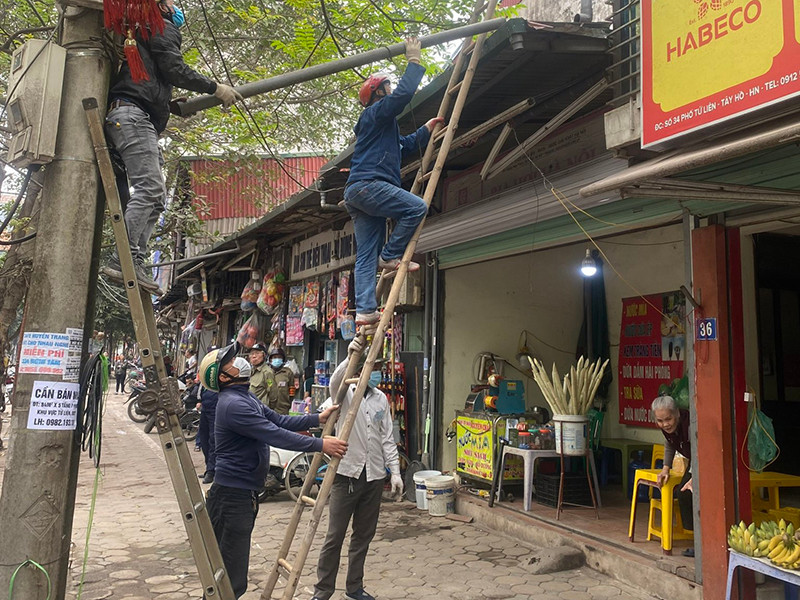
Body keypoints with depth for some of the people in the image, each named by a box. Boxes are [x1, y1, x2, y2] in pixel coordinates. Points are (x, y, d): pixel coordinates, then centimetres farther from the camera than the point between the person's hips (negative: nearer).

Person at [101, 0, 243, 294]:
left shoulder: (144, 33, 36)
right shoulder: (162, 27, 8)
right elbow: (174, 69, -6)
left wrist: (173, 103, 25)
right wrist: (216, 88, -2)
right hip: (133, 114, -10)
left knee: (156, 195, 0)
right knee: (149, 188, -21)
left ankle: (134, 262, -11)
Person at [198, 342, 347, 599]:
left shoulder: (246, 399, 13)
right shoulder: (233, 404, -21)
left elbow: (280, 421, 13)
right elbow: (276, 435, -25)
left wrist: (318, 418, 7)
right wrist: (320, 445, -22)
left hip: (245, 493, 10)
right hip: (231, 495, -10)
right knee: (230, 578, -2)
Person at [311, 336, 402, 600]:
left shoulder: (381, 398, 9)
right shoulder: (345, 393, -6)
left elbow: (387, 438, 11)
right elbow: (335, 382, -32)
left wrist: (395, 472, 5)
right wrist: (350, 357, -49)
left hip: (374, 476, 5)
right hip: (346, 474, -5)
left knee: (363, 536, 15)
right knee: (335, 536, 1)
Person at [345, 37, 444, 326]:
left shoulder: (384, 125, 33)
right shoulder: (376, 112, 3)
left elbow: (408, 145, 39)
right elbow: (405, 93, -11)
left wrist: (428, 128, 35)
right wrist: (414, 60, 0)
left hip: (357, 193, 10)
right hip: (368, 185, -10)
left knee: (366, 254, 1)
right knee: (417, 207, -17)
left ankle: (364, 310, -4)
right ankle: (390, 256, -9)